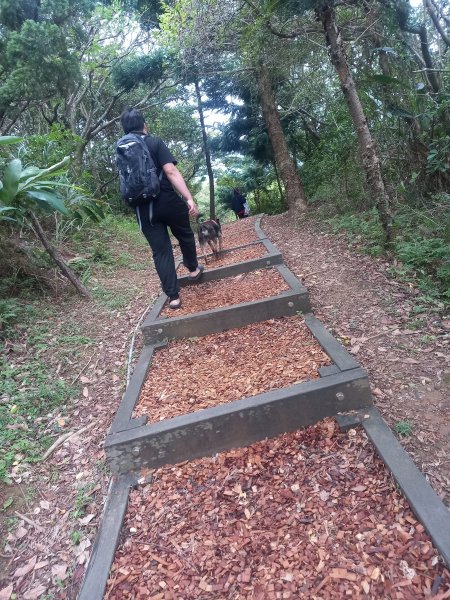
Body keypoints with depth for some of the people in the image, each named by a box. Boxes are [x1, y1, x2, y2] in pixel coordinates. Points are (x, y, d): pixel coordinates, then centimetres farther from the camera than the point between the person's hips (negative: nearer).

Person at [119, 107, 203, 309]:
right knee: (185, 235, 22)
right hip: (168, 201, -3)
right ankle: (193, 269, 41)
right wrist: (189, 198, -20)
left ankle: (173, 296, 6)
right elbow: (171, 172, -16)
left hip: (143, 208, 4)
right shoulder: (155, 143, -5)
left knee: (160, 251, 6)